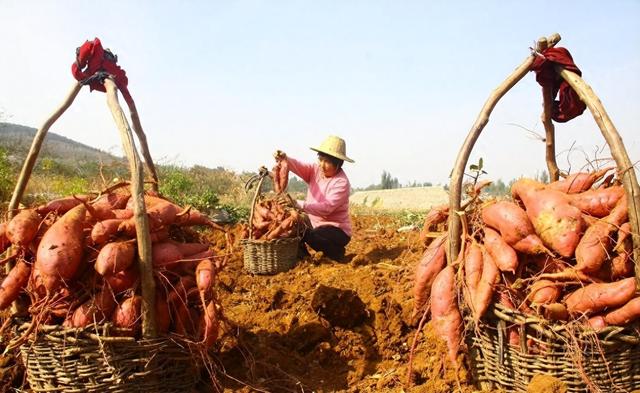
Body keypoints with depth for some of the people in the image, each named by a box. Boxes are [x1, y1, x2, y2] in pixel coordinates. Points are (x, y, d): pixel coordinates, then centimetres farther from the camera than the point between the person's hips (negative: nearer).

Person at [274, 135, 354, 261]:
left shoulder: (342, 183, -21)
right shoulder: (316, 170, 1)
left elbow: (326, 208, -32)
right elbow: (299, 167, -17)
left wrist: (298, 204, -41)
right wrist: (285, 159, -40)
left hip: (337, 230, -7)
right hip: (315, 223, 7)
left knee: (312, 236, -33)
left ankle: (336, 252, -2)